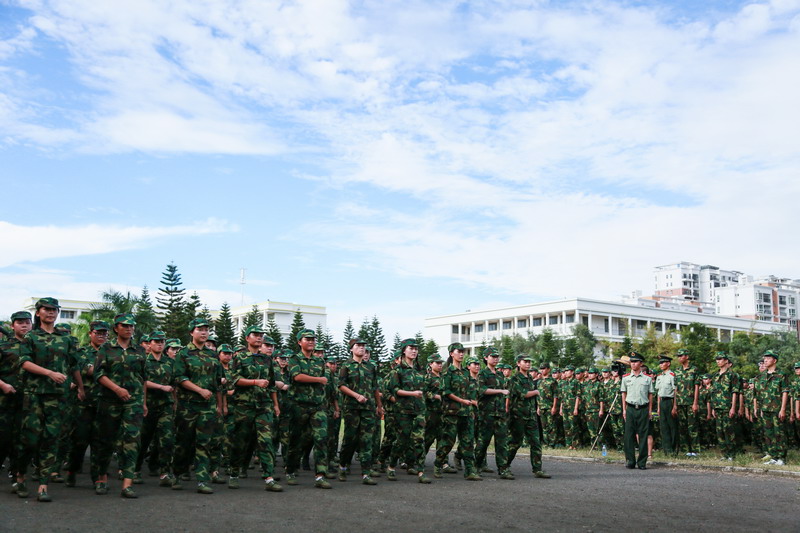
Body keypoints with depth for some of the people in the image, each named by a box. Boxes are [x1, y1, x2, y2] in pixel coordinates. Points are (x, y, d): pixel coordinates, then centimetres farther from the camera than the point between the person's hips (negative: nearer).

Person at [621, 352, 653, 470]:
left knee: (643, 436, 1)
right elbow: (623, 394, 12)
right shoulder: (625, 378, 8)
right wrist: (624, 410, 6)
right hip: (630, 409, 1)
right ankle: (630, 461, 6)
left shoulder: (647, 378, 6)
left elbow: (650, 395, 9)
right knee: (629, 435, -1)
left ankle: (642, 462, 7)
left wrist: (650, 411, 4)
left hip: (643, 409, -1)